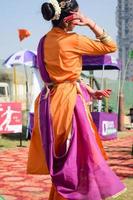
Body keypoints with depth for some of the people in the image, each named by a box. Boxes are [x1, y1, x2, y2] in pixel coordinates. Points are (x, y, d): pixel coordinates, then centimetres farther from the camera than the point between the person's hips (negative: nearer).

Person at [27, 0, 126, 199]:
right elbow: (110, 46, -7)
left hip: (51, 102, 8)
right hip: (68, 102, -8)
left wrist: (91, 91, 16)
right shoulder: (73, 40, -14)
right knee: (75, 157, 3)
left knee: (61, 159, 18)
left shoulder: (45, 41, 10)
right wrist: (90, 23, -9)